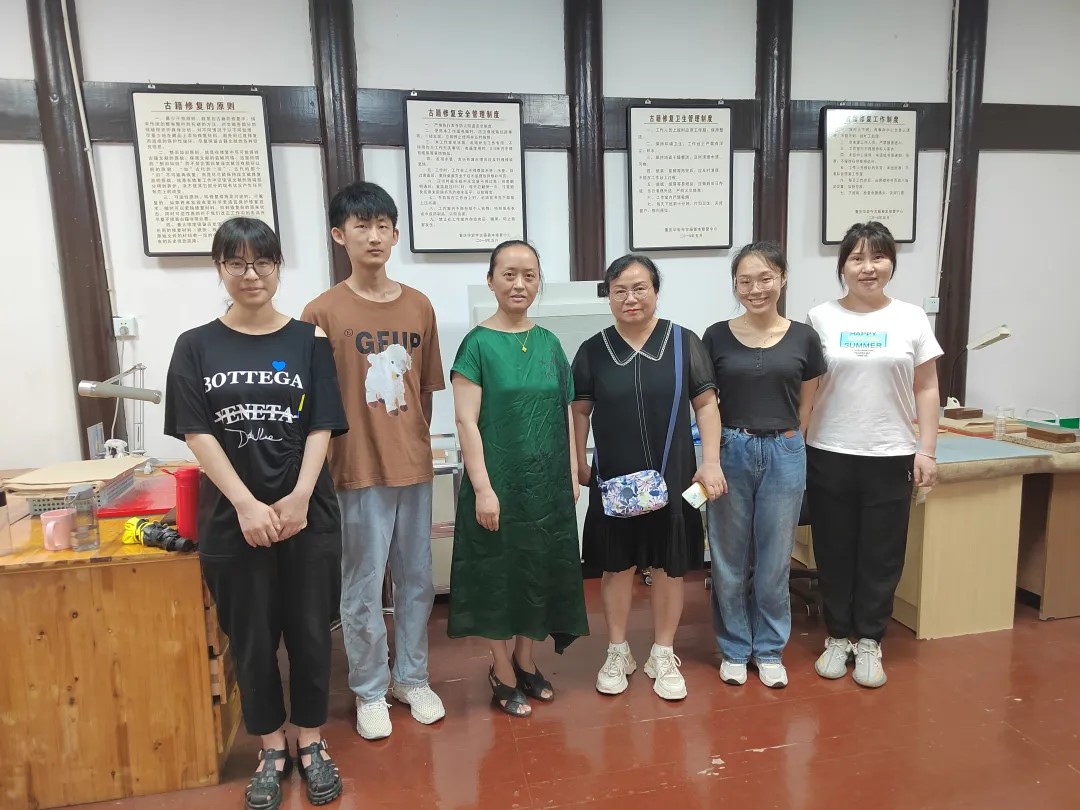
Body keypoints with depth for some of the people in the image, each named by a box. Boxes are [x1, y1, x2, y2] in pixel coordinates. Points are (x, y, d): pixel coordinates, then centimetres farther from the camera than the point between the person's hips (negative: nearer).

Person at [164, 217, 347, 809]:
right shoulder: (197, 346, 3)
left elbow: (321, 428, -2)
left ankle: (311, 744, 29)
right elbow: (197, 434, -4)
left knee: (309, 631, 9)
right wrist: (247, 504, -13)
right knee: (251, 638, 11)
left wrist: (299, 498, -14)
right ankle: (271, 749, 30)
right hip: (233, 516, 0)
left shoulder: (309, 340, 2)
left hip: (307, 512, 0)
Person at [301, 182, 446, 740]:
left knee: (418, 581, 15)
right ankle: (369, 691, 29)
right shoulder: (323, 311, -7)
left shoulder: (419, 306, 5)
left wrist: (416, 442, 12)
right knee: (362, 590, 8)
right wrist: (327, 467, -7)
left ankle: (412, 678, 34)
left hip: (415, 466, 4)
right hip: (358, 471, -4)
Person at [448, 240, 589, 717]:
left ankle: (526, 662, 34)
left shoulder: (549, 343, 6)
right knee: (499, 570, 7)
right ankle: (503, 673, 26)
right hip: (499, 480, -5)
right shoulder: (478, 343, -8)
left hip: (547, 479, 5)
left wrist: (572, 473, 7)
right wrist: (483, 488, -16)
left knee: (541, 568, 14)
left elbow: (565, 413, 10)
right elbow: (466, 421, -12)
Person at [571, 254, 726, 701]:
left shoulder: (684, 342, -2)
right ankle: (617, 653, 31)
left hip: (672, 477, 0)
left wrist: (711, 462, -7)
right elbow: (580, 410, 7)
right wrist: (578, 462, 3)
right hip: (613, 480, 1)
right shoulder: (593, 350, 1)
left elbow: (706, 403, -1)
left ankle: (663, 656, 29)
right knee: (617, 565, 11)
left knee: (669, 566, 10)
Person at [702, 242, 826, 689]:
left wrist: (782, 440, 4)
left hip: (784, 456, 1)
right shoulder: (716, 337, -1)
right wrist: (712, 457, -2)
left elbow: (805, 407, 9)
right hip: (730, 454, 0)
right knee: (729, 560, 9)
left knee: (774, 562, 10)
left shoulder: (803, 338, 1)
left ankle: (769, 651, 29)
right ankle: (734, 649, 27)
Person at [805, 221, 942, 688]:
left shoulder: (911, 318, 3)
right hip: (829, 455, 0)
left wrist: (927, 450, -1)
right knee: (834, 552, 9)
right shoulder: (821, 318, 0)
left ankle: (868, 642, 25)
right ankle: (838, 637, 26)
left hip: (890, 457, 1)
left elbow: (926, 389, 5)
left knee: (881, 555, 8)